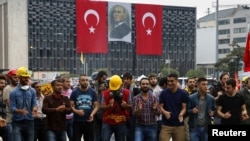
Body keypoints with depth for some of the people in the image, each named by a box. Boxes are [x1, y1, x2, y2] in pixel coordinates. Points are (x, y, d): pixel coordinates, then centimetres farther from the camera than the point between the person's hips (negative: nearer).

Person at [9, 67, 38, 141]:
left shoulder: (32, 91, 7)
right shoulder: (13, 92, -5)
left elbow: (34, 104, 2)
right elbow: (12, 108, -9)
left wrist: (34, 109, -22)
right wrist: (21, 111, -28)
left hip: (29, 122, 4)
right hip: (17, 122, -4)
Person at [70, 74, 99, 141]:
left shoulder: (92, 92, 3)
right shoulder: (75, 92, 0)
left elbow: (96, 105, 4)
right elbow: (71, 106, -1)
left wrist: (92, 114, -14)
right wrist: (76, 111, -22)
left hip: (89, 121, 2)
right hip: (77, 122, -2)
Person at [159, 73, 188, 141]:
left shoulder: (183, 94, 0)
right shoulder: (163, 93, 1)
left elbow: (184, 108, 1)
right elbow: (161, 107, 2)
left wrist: (181, 114, -21)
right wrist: (165, 112, -20)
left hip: (179, 125, 0)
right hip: (166, 125, 0)